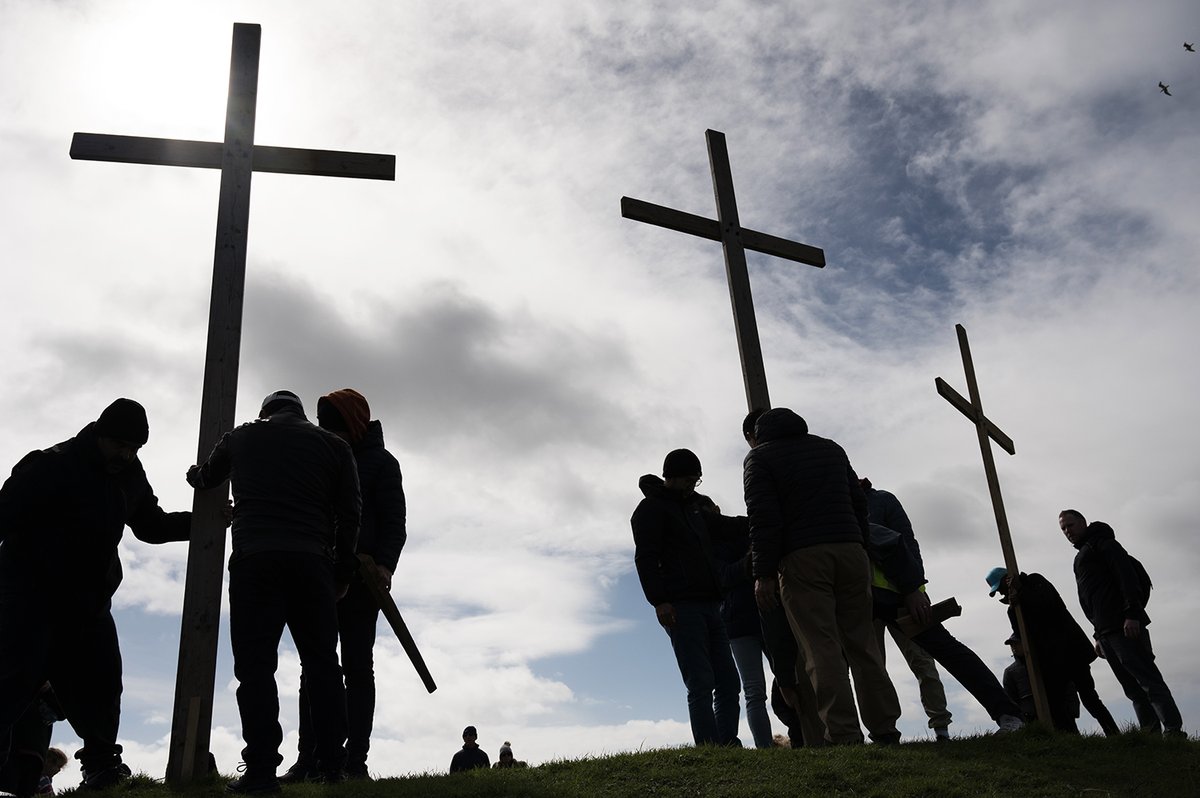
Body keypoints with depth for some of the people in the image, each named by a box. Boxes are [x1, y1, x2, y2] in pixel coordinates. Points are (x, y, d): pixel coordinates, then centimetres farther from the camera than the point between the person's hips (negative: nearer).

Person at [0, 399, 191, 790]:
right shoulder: (51, 465, -14)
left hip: (88, 601, 6)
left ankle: (102, 766, 17)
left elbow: (152, 525, 17)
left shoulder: (130, 476, 7)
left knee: (100, 682, 5)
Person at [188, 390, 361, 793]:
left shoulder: (241, 437, 19)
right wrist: (343, 570, 13)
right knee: (322, 663, 6)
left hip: (253, 558, -1)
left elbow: (206, 478, 37)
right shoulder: (332, 444, 17)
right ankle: (332, 766, 3)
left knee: (255, 665, -2)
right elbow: (350, 512, 8)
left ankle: (261, 771, -8)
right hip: (312, 561, 1)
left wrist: (194, 474, 60)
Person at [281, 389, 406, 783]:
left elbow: (394, 521, -4)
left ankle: (355, 761, -3)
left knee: (357, 666, -4)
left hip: (361, 576, -5)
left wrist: (385, 563, -20)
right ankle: (308, 759, 3)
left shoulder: (380, 462, 3)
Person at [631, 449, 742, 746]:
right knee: (701, 683, -14)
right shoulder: (651, 509, -1)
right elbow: (645, 558, -10)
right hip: (680, 607, -8)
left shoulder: (695, 507, 25)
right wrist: (659, 601, -21)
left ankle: (729, 746, 3)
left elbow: (726, 526, 30)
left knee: (728, 682, 3)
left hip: (709, 607, 8)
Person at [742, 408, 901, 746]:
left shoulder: (759, 457, 6)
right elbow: (859, 502, 20)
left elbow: (763, 518, -7)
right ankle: (884, 728, 7)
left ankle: (843, 734, -10)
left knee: (822, 651, -6)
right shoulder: (830, 447, 24)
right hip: (851, 551, 5)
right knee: (862, 645, 8)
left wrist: (764, 574, -8)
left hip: (802, 559, -5)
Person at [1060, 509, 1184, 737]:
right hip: (1107, 632, 9)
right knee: (1133, 689, 3)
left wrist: (1132, 614, -21)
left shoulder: (1102, 543, 3)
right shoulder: (1081, 557, 29)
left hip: (1126, 627, -9)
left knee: (1148, 680, -13)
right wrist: (1100, 636, 21)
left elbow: (1127, 575, -12)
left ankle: (1173, 731, -17)